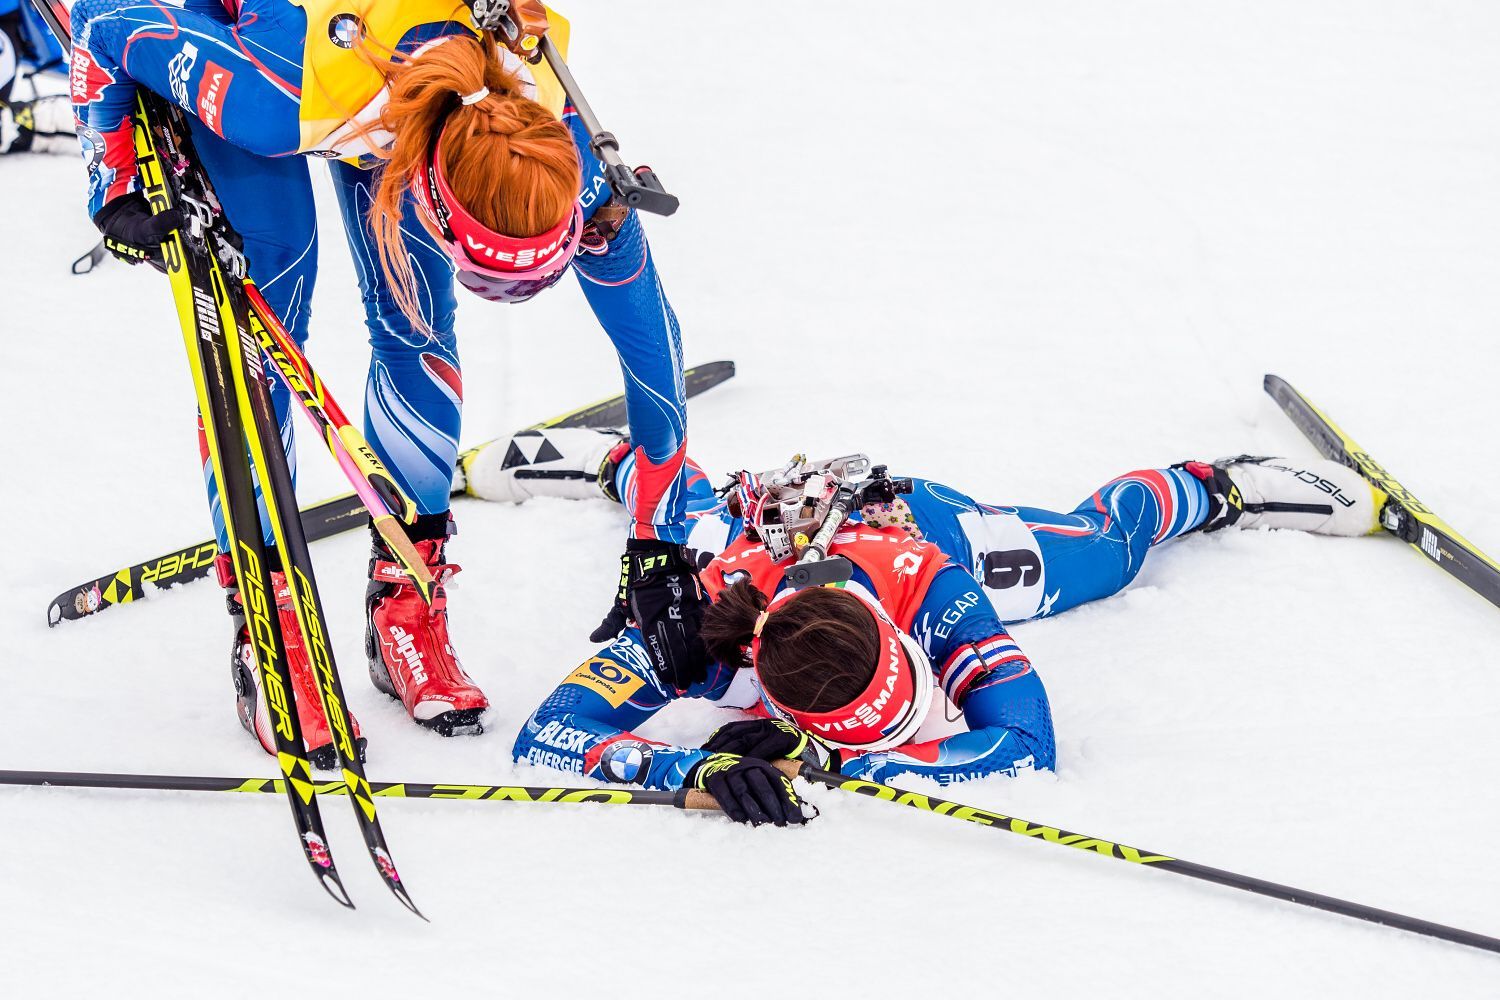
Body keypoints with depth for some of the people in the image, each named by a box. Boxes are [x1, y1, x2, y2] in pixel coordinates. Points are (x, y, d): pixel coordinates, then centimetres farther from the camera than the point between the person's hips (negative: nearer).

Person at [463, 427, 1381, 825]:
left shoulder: (931, 590, -49)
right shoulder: (696, 629, -49)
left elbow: (1029, 747, -51)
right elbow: (548, 736, -50)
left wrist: (831, 761, -58)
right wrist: (695, 770, -67)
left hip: (907, 516, -1)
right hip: (756, 519, 1)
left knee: (1103, 545, 20)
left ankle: (1218, 489, 47)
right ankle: (608, 460, 67)